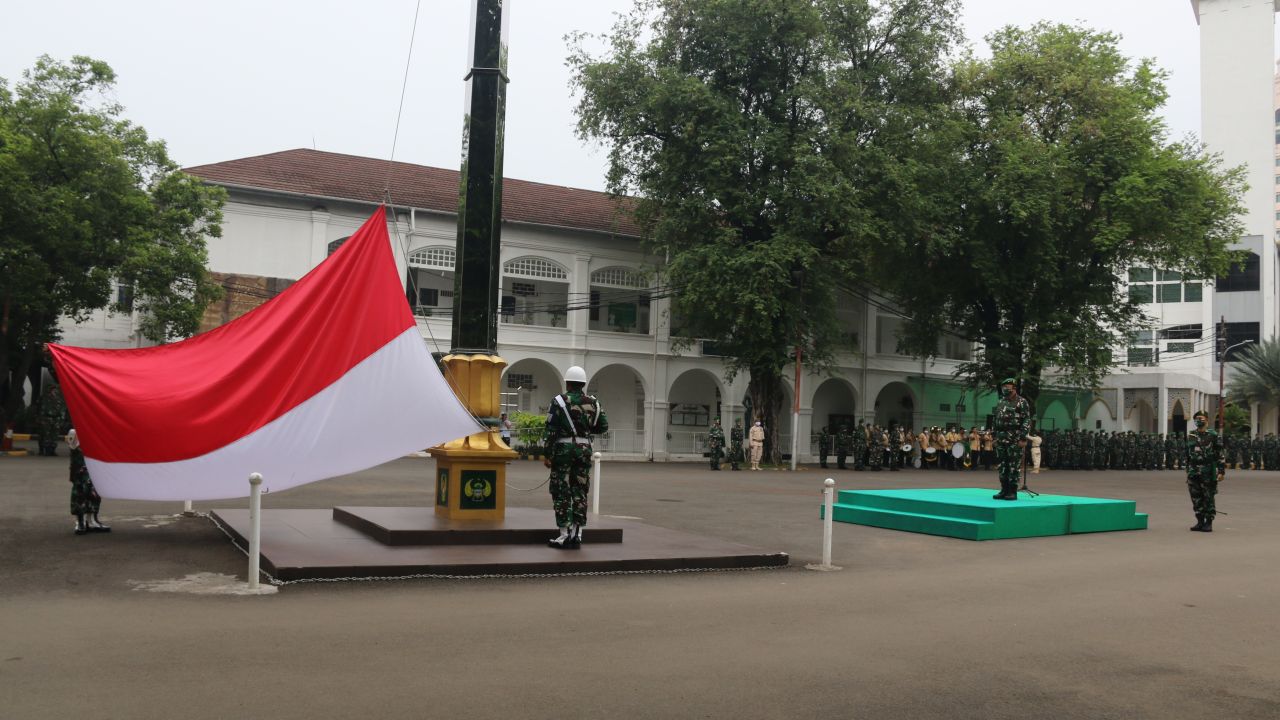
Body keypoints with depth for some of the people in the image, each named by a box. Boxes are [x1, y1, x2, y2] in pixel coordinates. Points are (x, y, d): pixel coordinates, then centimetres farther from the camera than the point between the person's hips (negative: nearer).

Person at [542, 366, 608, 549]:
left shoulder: (559, 401, -6)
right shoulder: (593, 402, 6)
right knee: (580, 493, 10)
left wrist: (548, 455, -7)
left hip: (563, 449, -4)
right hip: (584, 449, 4)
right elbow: (603, 427, 9)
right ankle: (577, 534, 11)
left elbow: (551, 430, -9)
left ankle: (565, 535, 1)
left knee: (561, 493, 2)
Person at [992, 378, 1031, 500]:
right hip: (1001, 438, 7)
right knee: (1002, 465, 7)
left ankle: (1013, 491, -1)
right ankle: (1004, 490, 12)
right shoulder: (1000, 403, 17)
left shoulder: (1022, 402, -3)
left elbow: (1027, 421, -9)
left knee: (1014, 466, -5)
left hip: (1015, 439, -7)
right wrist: (995, 437, 16)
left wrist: (1023, 438, -16)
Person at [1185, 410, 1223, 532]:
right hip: (1193, 472, 5)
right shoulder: (1190, 436, 12)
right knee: (1196, 499, 6)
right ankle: (1200, 522, 14)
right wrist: (1187, 471, 16)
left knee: (1208, 498, -1)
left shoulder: (1213, 436, -2)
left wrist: (1221, 471, -9)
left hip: (1208, 473, -4)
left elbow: (1219, 455, -4)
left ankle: (1209, 523, 6)